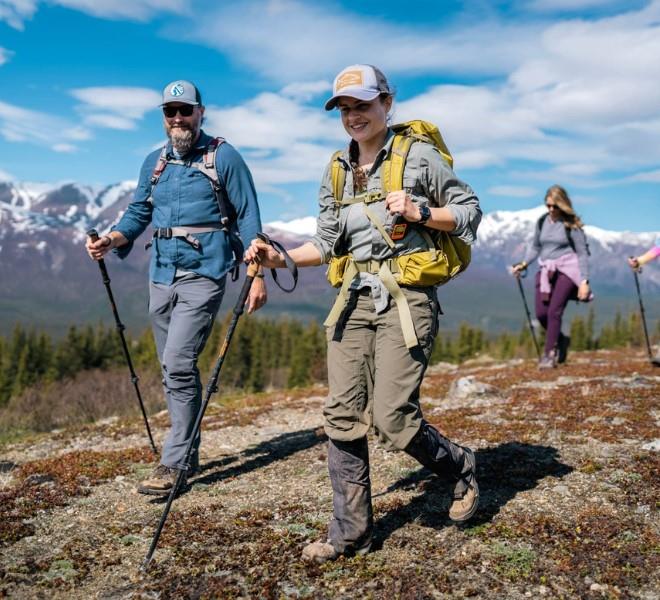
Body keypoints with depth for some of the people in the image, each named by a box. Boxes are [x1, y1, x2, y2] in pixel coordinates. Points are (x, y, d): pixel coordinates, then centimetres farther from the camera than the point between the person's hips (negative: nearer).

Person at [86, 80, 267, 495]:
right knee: (174, 369, 11)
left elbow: (248, 217, -3)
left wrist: (257, 275, -8)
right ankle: (187, 455, 23)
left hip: (203, 274, -6)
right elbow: (139, 213, 14)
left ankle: (174, 463, -5)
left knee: (178, 365, -15)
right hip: (161, 275, 6)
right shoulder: (155, 162, 15)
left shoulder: (224, 157, -1)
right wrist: (111, 240, -7)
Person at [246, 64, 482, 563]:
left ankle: (461, 468, 21)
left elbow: (470, 210, 3)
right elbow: (328, 245, 15)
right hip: (355, 299, 6)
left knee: (392, 417, -10)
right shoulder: (337, 171, 15)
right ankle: (351, 532, 13)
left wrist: (422, 213, -13)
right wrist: (281, 258, 1)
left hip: (405, 297, -5)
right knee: (343, 414, 0)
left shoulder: (418, 155, 0)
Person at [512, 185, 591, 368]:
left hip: (567, 270, -5)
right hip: (546, 271, 5)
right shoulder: (542, 221, 9)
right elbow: (535, 246, 21)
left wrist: (584, 281, -9)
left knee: (554, 311, -14)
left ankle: (549, 354, -6)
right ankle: (561, 340, 23)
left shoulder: (571, 224, -4)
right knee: (541, 313, -4)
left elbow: (582, 253, -3)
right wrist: (524, 263, 5)